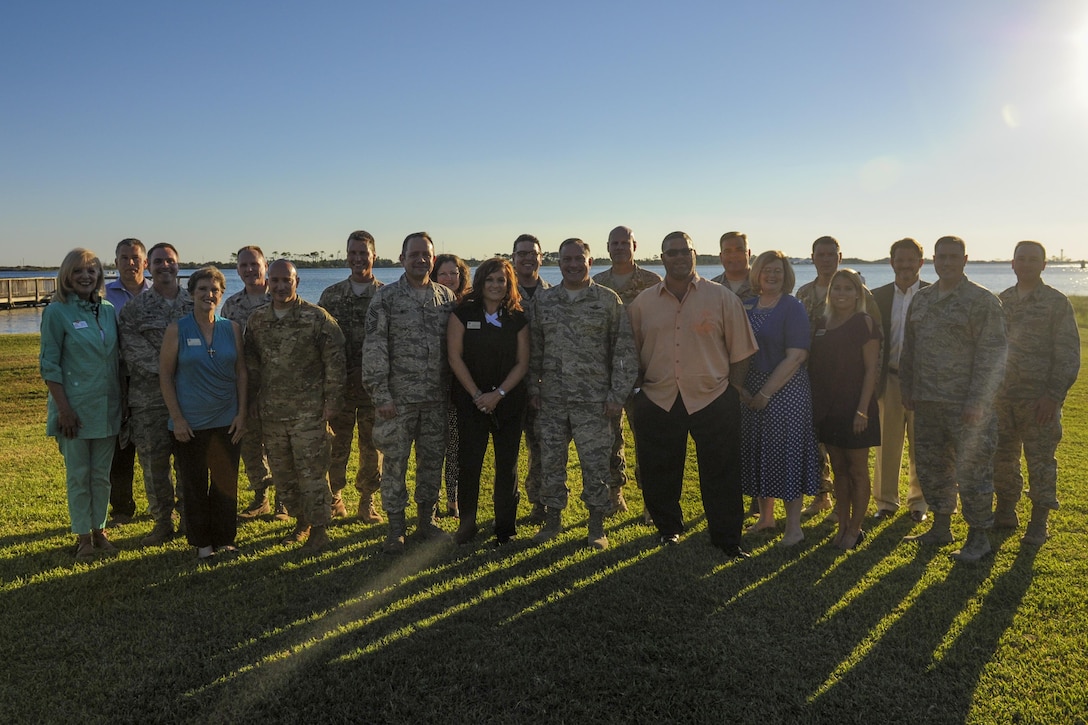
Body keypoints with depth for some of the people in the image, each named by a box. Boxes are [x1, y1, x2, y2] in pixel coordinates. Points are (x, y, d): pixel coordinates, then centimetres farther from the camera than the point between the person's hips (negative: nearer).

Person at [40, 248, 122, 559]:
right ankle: (83, 537, 17)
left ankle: (99, 530, 25)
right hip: (75, 407, -4)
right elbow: (49, 365, -9)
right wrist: (64, 408, -14)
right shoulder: (57, 312, -7)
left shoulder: (108, 310, 6)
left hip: (107, 406, 4)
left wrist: (121, 399, 9)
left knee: (102, 474, 12)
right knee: (78, 475, 6)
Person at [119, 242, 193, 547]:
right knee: (154, 461, 3)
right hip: (149, 399, -1)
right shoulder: (134, 309, 3)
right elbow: (134, 352, -7)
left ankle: (190, 517, 20)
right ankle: (163, 522, 17)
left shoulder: (195, 303, 8)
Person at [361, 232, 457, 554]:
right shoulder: (386, 297, -3)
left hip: (436, 398, 3)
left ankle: (426, 521, 25)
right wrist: (380, 393, -12)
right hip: (398, 398, -3)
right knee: (395, 463, 3)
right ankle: (396, 528, 16)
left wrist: (452, 388, 6)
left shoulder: (447, 297, 8)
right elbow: (374, 348, -7)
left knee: (432, 461, 11)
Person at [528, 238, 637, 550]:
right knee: (550, 462, 9)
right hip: (551, 400, 3)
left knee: (595, 464, 3)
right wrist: (533, 387, 6)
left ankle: (597, 527, 18)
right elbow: (535, 349, 13)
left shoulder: (609, 300, -2)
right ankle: (552, 520, 25)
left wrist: (618, 393, -7)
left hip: (593, 400, -3)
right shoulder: (543, 301, 8)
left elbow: (624, 350, -2)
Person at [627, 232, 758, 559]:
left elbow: (740, 352, 3)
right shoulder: (642, 303, 7)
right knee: (659, 474, 11)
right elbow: (631, 352, 14)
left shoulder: (722, 298, 1)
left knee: (721, 475, 5)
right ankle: (668, 529, 33)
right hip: (657, 401, 2)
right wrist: (640, 386, 4)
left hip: (713, 399, -2)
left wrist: (733, 395, 0)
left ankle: (727, 538, 21)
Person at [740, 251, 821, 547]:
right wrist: (741, 387, -5)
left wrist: (766, 393, -17)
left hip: (785, 389, -6)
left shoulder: (792, 307, -8)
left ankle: (794, 527, 10)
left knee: (787, 452, -1)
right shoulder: (747, 306, 8)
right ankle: (766, 517, 28)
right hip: (751, 392, 6)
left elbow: (796, 356, -15)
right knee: (757, 452, 12)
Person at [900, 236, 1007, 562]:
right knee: (931, 467, 14)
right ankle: (941, 527, 29)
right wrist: (907, 389, 11)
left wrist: (977, 401, -17)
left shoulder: (982, 301, -7)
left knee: (971, 471, 1)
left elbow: (992, 355, -12)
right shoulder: (921, 299, 11)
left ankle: (978, 537, 15)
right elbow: (909, 348, 16)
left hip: (966, 405, -6)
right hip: (926, 403, 6)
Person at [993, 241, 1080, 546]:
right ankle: (1005, 512, 25)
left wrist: (1054, 394, -15)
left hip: (1039, 398, -4)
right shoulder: (1001, 301, 10)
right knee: (1001, 457, 11)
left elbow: (1069, 353, -7)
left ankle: (1038, 524, 13)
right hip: (1003, 396, 5)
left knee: (1040, 461, 3)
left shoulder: (1057, 302, -4)